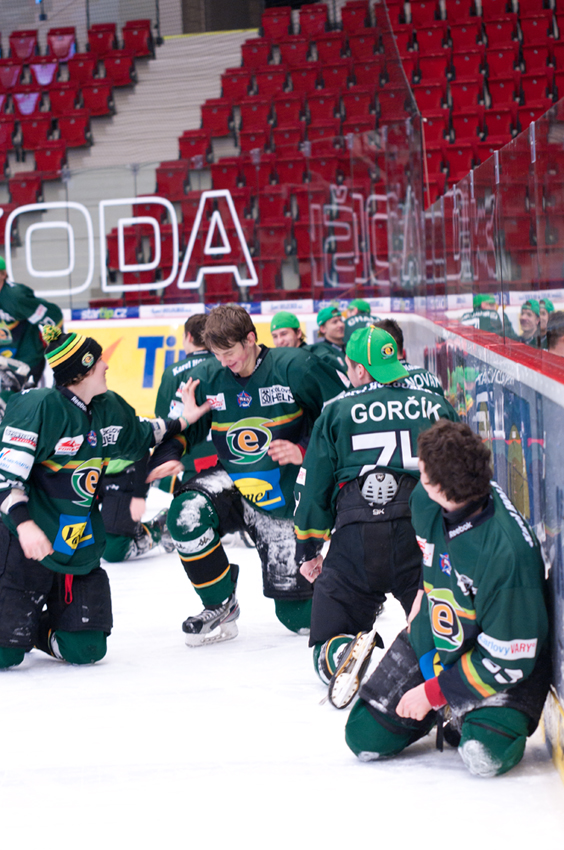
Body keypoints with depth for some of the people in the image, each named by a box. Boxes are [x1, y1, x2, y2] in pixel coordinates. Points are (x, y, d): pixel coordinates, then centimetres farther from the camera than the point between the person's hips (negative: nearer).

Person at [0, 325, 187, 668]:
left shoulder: (111, 408, 7)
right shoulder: (40, 407, -17)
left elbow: (140, 436, 28)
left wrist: (179, 423, 13)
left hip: (81, 546, 7)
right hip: (28, 539, -7)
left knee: (85, 649, 0)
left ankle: (32, 628, 26)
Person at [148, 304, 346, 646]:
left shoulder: (294, 367, -16)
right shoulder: (207, 376, -5)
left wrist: (305, 451, -23)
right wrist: (165, 458, -20)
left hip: (287, 499, -3)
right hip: (234, 485, 3)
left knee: (299, 614, -1)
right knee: (187, 512, -32)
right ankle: (220, 606, -9)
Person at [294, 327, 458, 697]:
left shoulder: (336, 412, 13)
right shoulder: (437, 407, 17)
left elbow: (313, 486, 14)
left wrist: (309, 548, 24)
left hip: (356, 539, -1)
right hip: (423, 533, 1)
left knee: (328, 645, 9)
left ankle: (346, 658, -26)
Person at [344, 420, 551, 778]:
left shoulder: (507, 552, -37)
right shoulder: (426, 500, -16)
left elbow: (509, 659, -28)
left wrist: (433, 693, -21)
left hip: (502, 664, -6)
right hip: (431, 640, 6)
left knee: (486, 755, -30)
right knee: (366, 738, 1)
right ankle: (450, 710, 27)